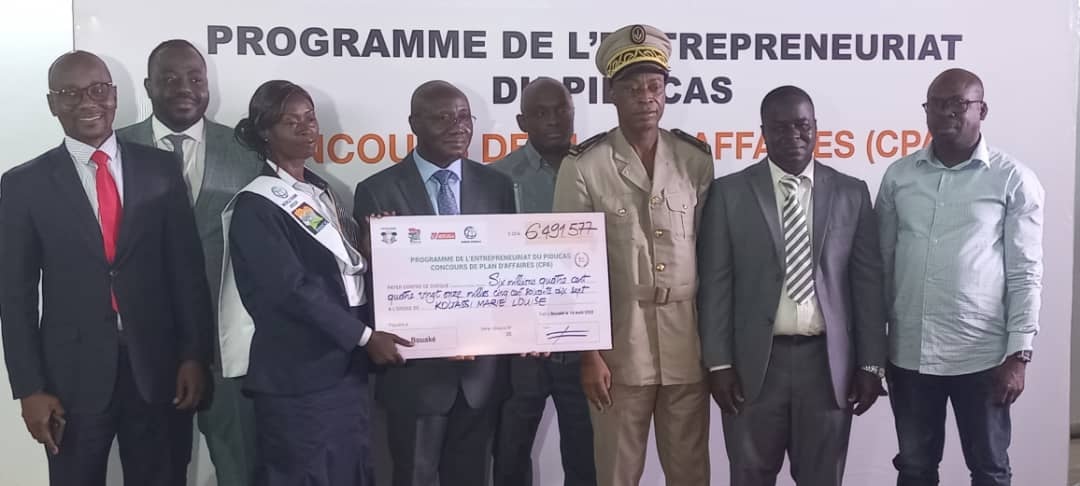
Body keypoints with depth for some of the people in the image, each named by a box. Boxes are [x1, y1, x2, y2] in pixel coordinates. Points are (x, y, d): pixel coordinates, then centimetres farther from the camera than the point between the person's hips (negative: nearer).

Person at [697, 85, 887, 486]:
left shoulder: (851, 194, 5)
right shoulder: (729, 193, 0)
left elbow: (868, 283, 5)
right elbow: (715, 284, -2)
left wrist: (871, 364, 1)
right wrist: (719, 363, -6)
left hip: (828, 363, 1)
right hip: (754, 363, -1)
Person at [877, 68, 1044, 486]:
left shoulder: (1014, 180, -4)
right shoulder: (899, 175, 4)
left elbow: (1025, 274, -4)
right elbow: (881, 261, 8)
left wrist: (1018, 355, -9)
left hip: (982, 356, -2)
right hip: (908, 354, 3)